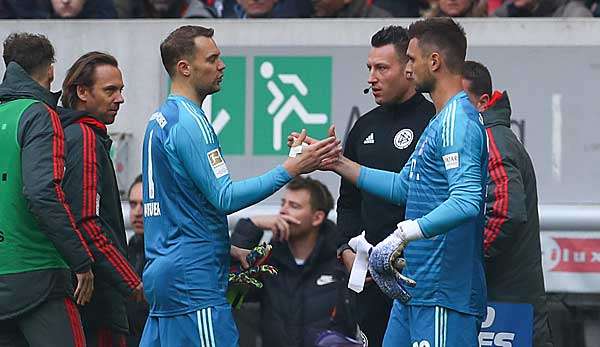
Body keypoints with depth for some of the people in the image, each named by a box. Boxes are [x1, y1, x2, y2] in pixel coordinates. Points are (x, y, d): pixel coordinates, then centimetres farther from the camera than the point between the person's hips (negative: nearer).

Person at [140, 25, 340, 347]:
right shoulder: (188, 121, -13)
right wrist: (290, 169, -16)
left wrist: (226, 248, 18)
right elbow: (225, 197, -17)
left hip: (161, 269, 10)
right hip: (193, 276, -10)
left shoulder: (160, 120, 17)